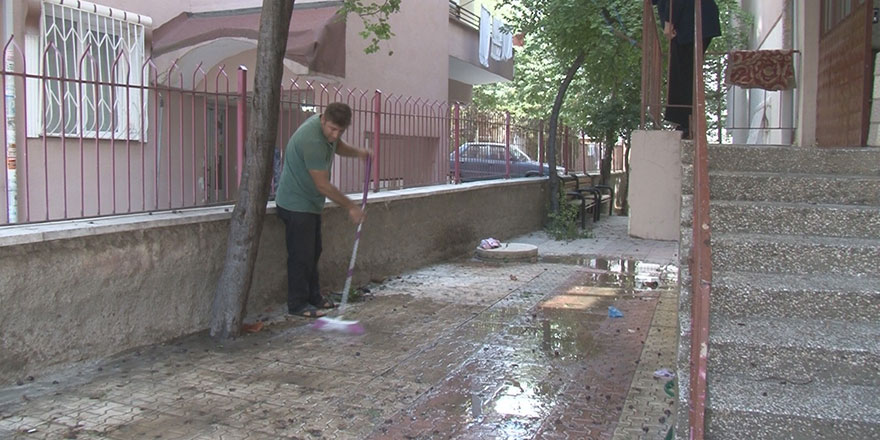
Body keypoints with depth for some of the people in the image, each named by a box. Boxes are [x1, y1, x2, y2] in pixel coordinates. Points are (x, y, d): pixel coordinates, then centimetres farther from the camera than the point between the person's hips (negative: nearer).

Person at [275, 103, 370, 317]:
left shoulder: (327, 131, -1)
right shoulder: (312, 140, -30)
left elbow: (336, 145, 24)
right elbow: (323, 185, -27)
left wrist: (357, 152, 2)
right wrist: (350, 207, -20)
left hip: (310, 203, 10)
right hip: (296, 205, -10)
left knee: (313, 252, 16)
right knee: (301, 256, -4)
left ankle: (313, 297, 26)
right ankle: (297, 304, 6)